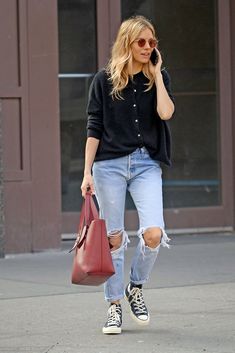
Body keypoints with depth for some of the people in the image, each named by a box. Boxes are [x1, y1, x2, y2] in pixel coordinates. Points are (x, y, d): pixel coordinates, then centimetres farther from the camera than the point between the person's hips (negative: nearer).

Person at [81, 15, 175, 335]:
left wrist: (156, 73, -5)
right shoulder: (105, 80, 2)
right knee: (114, 237, 3)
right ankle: (114, 306, 14)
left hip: (146, 164, 1)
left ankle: (135, 288, 12)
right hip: (109, 164, -1)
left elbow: (166, 113, -13)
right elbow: (94, 128, 3)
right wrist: (87, 172, -3)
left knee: (154, 233, -15)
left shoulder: (158, 78, 6)